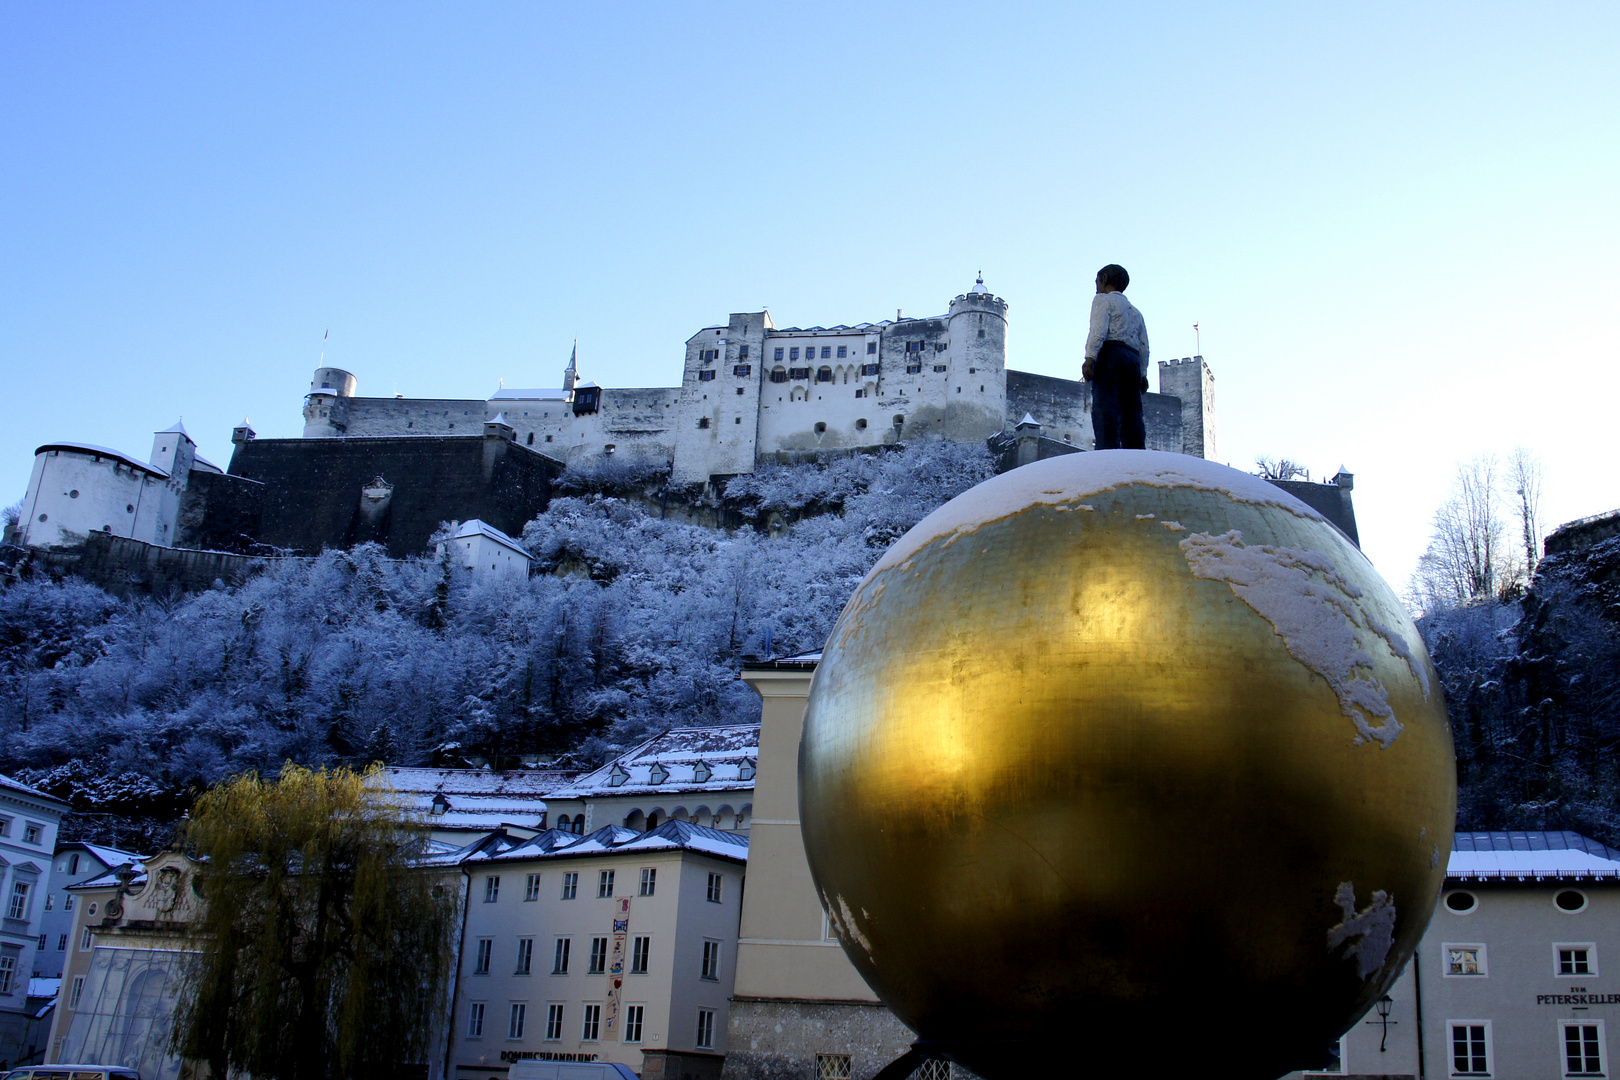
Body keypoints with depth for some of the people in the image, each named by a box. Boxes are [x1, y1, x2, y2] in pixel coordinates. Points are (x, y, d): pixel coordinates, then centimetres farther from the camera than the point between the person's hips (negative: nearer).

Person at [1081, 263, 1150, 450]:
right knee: (1132, 415, -1)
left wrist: (1090, 358, -18)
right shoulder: (1135, 311, 32)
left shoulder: (1103, 299, 11)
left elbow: (1099, 329, -8)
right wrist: (1142, 375, 14)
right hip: (1133, 360, 7)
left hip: (1110, 354, -7)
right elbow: (1144, 346, 20)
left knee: (1105, 411, -19)